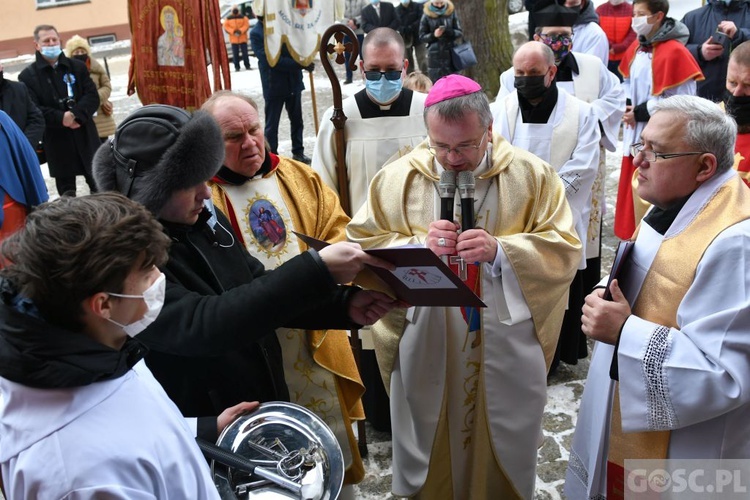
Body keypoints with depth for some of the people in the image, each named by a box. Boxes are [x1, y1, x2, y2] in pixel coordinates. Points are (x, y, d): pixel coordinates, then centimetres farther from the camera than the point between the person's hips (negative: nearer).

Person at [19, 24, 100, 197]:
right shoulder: (27, 75, 0)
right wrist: (61, 118, -22)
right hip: (56, 141, -2)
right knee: (66, 191, 7)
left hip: (85, 135, 2)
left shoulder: (77, 67, 9)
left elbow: (93, 97, 0)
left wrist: (76, 114, -17)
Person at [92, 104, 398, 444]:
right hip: (203, 439, -6)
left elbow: (260, 295, 5)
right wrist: (316, 270, -36)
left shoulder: (204, 219, -2)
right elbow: (202, 324, -34)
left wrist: (345, 305, -10)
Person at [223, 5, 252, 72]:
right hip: (233, 39, 0)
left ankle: (247, 65, 8)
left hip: (243, 38, 0)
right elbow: (226, 27, 1)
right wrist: (233, 31, -14)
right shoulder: (228, 18, 6)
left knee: (245, 52, 0)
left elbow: (246, 25, -3)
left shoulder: (243, 17, 4)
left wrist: (241, 31, -18)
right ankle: (237, 66, 3)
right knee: (235, 53, -2)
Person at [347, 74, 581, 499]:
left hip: (506, 349, 0)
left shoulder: (532, 175, -5)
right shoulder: (399, 178, -3)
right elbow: (362, 246, -3)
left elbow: (564, 250, -7)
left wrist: (500, 252, -24)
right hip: (426, 348, 1)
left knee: (504, 452, 19)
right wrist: (417, 246, -21)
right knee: (430, 454, 18)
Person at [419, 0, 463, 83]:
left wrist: (450, 32, -17)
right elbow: (422, 37, 1)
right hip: (434, 55, -1)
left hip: (450, 53, 1)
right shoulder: (427, 15, -1)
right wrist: (433, 35, -18)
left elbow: (460, 32, 4)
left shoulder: (451, 12, 2)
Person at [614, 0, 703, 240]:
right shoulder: (636, 47, 7)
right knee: (635, 191, 16)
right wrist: (627, 107, -3)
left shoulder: (674, 52, -18)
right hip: (636, 134, 8)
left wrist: (640, 113, -14)